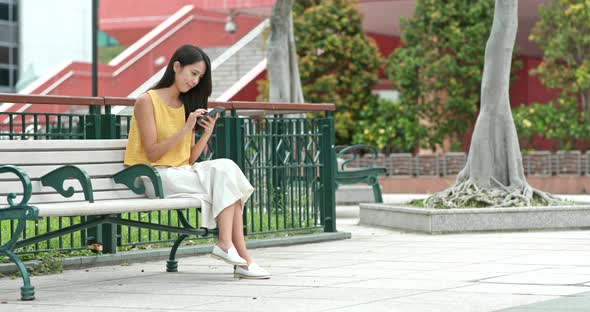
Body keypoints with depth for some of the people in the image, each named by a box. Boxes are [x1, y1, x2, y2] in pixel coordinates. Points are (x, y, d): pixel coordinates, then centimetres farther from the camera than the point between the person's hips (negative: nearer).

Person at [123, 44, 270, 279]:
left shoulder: (186, 105, 15)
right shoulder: (147, 101, -5)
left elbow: (190, 159, 10)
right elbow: (152, 154, -12)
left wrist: (207, 134, -6)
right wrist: (185, 130, -19)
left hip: (183, 173, 6)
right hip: (156, 177, -6)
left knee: (226, 168, -21)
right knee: (223, 178, -23)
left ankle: (227, 243, -29)